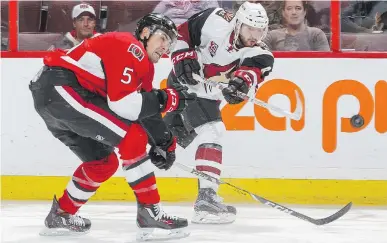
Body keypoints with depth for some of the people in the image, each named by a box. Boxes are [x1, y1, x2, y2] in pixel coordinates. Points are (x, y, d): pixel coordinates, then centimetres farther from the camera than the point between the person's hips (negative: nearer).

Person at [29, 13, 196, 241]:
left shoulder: (141, 65, 21)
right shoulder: (129, 47, -10)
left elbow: (142, 110, 22)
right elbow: (122, 104, -20)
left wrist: (163, 141, 11)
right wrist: (167, 99, -15)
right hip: (60, 88, -11)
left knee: (104, 161, 19)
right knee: (132, 137, -15)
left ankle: (61, 215, 30)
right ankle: (150, 213, -12)